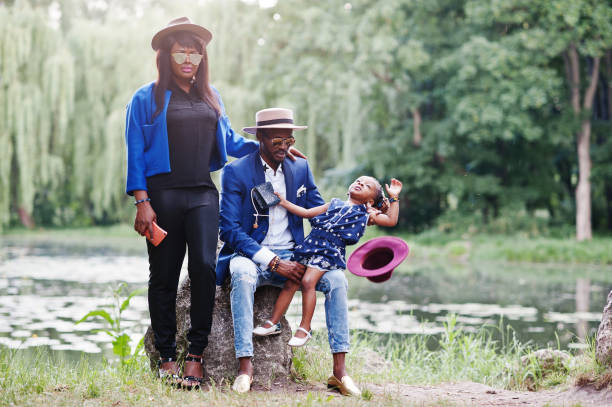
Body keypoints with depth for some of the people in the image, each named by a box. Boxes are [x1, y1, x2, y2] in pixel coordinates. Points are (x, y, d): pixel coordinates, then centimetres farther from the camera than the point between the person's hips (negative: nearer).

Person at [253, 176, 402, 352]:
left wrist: (394, 197, 5)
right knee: (290, 283, -2)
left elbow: (392, 220, 7)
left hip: (330, 252, -4)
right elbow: (307, 213, 26)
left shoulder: (366, 215, 15)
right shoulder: (334, 204, 24)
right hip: (310, 244, 4)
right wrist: (284, 203, 21)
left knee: (308, 281, -22)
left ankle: (305, 328, -14)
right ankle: (273, 322, 6)